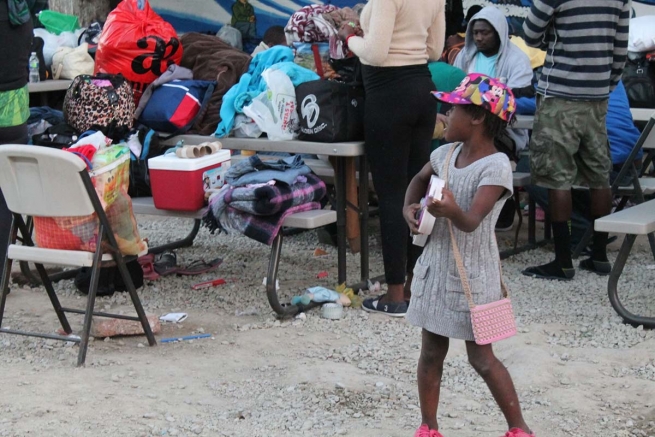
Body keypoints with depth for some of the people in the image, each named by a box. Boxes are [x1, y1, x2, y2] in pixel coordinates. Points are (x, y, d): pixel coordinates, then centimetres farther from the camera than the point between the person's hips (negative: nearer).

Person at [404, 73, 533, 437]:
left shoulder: (496, 166, -20)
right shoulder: (446, 154, 2)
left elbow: (471, 221, -31)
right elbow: (420, 179, 25)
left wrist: (452, 211, -52)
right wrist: (409, 207, 6)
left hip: (472, 275, -7)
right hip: (436, 267, 7)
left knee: (481, 357, 1)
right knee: (431, 352, 12)